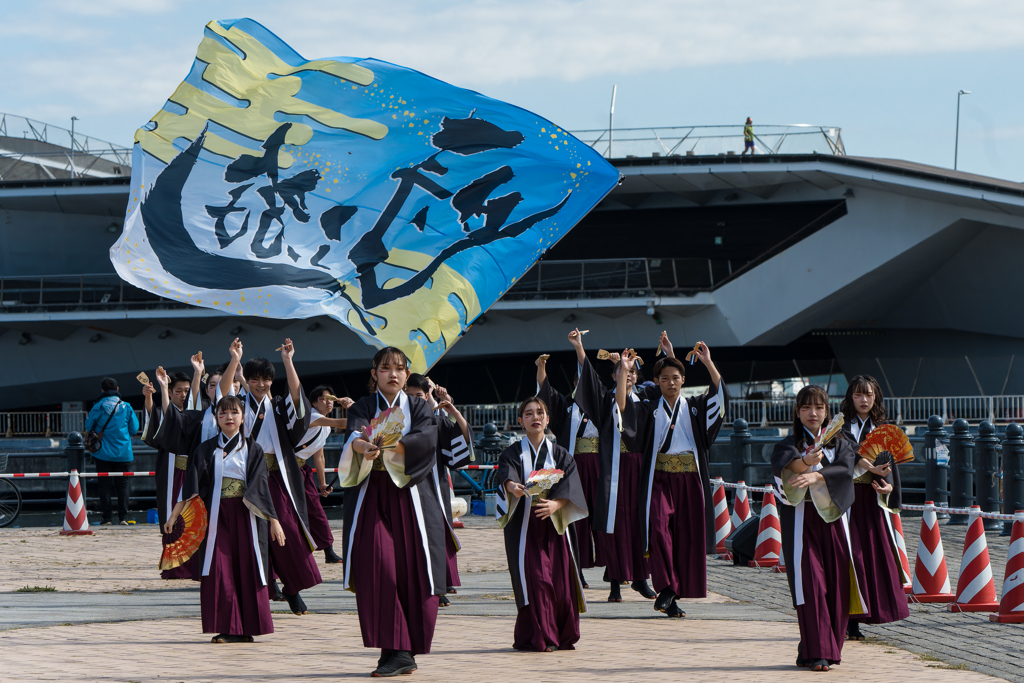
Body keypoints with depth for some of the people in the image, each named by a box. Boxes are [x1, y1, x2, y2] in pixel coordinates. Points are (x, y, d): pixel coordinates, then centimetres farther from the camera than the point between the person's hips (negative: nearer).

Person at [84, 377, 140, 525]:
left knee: (104, 485, 5)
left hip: (103, 453, -1)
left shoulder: (98, 408, -5)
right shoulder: (126, 407, -2)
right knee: (122, 485, 7)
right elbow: (134, 429, 5)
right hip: (123, 453, 1)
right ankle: (123, 517, 1)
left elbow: (88, 428, 4)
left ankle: (107, 517, 2)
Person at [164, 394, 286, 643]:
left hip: (245, 516, -1)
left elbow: (262, 488, 4)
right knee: (219, 571, -7)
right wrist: (174, 514, -1)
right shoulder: (206, 450, 9)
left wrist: (273, 520, -2)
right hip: (217, 516, 1)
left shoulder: (252, 450, 7)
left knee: (247, 570, -2)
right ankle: (227, 628, -3)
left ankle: (247, 628, 5)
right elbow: (191, 486, 6)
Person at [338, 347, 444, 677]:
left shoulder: (418, 407, 11)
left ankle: (404, 650, 1)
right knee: (376, 566, -14)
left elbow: (427, 438, -10)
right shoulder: (363, 406, 10)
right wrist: (360, 445, -37)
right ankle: (396, 650, -11)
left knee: (413, 572, -6)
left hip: (410, 494, 1)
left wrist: (394, 445, -29)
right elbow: (355, 431, -13)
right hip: (371, 495, -1)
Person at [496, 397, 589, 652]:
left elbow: (569, 487, -2)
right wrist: (513, 487, -38)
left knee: (561, 579, -4)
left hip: (553, 523, 2)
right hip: (524, 523, -2)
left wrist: (555, 504, -21)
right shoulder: (513, 453, 6)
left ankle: (563, 636, 11)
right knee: (534, 578, -12)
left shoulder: (560, 454, 12)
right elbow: (506, 476, -15)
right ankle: (538, 638, -7)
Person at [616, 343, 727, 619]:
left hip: (690, 479, 1)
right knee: (658, 526, -23)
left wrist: (708, 362, -8)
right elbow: (622, 405, -4)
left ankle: (674, 594, 8)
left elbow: (720, 394, -2)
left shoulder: (695, 407, 13)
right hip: (660, 478, -1)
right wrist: (624, 371, -8)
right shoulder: (649, 410, 11)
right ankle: (667, 588, -21)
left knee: (687, 536, -1)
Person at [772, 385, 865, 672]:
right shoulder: (789, 444, 6)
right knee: (810, 582, -11)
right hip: (801, 519, -3)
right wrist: (805, 461, -38)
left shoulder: (839, 443, 12)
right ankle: (817, 652, -11)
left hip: (832, 518, 3)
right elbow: (781, 464, -18)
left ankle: (824, 647, 9)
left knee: (836, 584, -1)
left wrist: (815, 476, -26)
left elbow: (845, 469, -9)